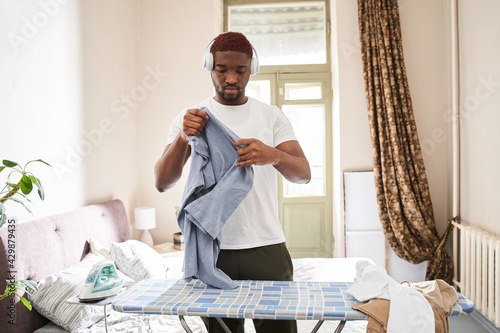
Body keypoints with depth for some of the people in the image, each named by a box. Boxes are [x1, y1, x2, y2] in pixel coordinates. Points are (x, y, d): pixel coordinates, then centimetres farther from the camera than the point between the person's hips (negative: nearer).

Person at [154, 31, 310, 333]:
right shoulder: (190, 118, 5)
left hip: (267, 248, 0)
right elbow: (163, 182, -4)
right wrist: (182, 138, -23)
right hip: (212, 250, 1)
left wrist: (273, 155, -28)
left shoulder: (272, 116, 6)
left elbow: (304, 173, -5)